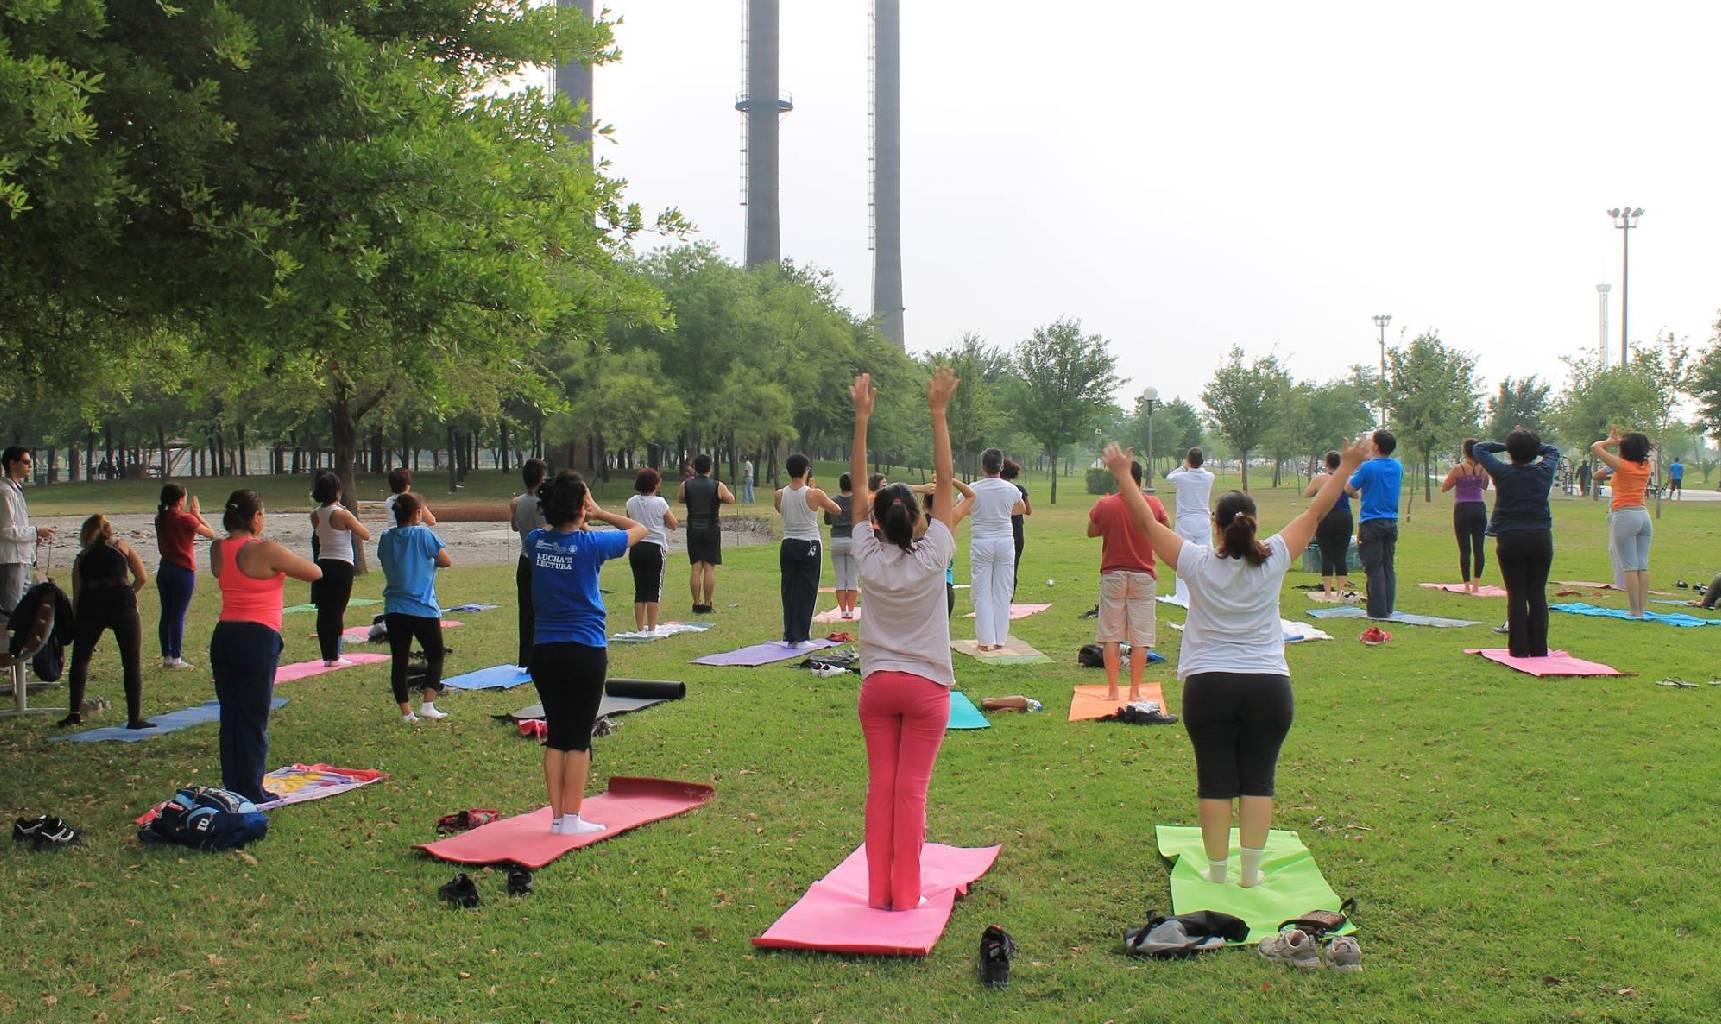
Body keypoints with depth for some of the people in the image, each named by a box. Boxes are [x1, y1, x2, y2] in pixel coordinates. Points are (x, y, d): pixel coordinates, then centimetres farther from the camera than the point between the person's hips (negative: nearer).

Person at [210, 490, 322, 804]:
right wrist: (286, 564, 12)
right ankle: (251, 793, 7)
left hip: (224, 635, 6)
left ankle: (231, 788, 20)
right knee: (253, 719, 2)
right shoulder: (266, 551, -14)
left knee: (230, 716, 13)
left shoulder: (217, 549, 5)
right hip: (258, 638, -6)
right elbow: (315, 573, -6)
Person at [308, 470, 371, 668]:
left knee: (324, 612, 8)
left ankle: (327, 655, 11)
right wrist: (353, 519, 4)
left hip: (322, 564, 6)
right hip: (341, 566, -5)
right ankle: (334, 657, 2)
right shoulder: (342, 514, -14)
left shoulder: (315, 515, 3)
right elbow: (366, 535, -9)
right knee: (337, 613, -1)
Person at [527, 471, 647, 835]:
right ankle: (572, 819, 6)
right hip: (585, 652, -5)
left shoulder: (536, 542, 0)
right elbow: (639, 530, 3)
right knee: (578, 738, 3)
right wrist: (600, 514, 7)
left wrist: (581, 522, 12)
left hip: (544, 651, 5)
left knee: (555, 736, 12)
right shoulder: (590, 544, -12)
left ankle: (556, 817, 14)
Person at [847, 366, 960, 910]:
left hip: (878, 684, 2)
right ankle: (905, 892, 6)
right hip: (925, 686, -2)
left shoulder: (868, 558, -6)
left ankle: (879, 889, 11)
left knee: (880, 787, 7)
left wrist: (862, 416, -1)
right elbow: (946, 481, -11)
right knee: (912, 790, 2)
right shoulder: (932, 558, -12)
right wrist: (938, 412, -10)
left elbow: (858, 485, -2)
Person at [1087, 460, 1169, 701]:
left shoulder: (1103, 505, -7)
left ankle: (1112, 690, 7)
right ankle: (1135, 692, 4)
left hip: (1112, 574, 0)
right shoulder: (1153, 504, -6)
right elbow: (1167, 527, 14)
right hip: (1143, 575, 0)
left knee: (1111, 636, 6)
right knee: (1140, 638, 4)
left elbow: (1091, 532, 10)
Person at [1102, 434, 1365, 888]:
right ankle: (1251, 870, 11)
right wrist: (1346, 468, 13)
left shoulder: (1198, 563, -8)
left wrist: (1122, 473, 8)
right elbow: (1316, 512, 4)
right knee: (1258, 781, 8)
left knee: (1215, 781, 6)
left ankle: (1217, 870, 13)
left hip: (1208, 688, -1)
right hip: (1268, 688, 1)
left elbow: (1146, 521, -2)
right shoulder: (1273, 560, -6)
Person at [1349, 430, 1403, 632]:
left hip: (1372, 523, -6)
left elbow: (1350, 489, -3)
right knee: (1389, 567, 10)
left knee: (1375, 569, -2)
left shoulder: (1368, 467, -13)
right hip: (1391, 523, 6)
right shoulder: (1398, 467, 6)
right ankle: (1388, 609, 13)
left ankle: (1377, 611, -1)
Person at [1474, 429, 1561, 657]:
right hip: (1540, 538, 2)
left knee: (1516, 594, 2)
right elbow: (1554, 451, 20)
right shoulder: (1544, 472, -1)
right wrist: (1533, 446, 11)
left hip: (1510, 540, -2)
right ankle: (1538, 648, 7)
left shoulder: (1503, 473, -8)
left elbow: (1480, 449, 5)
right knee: (1538, 593, 6)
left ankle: (1519, 648, 1)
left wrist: (1504, 446, 6)